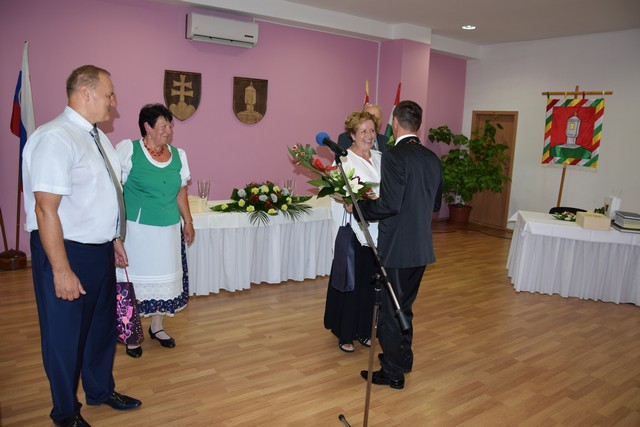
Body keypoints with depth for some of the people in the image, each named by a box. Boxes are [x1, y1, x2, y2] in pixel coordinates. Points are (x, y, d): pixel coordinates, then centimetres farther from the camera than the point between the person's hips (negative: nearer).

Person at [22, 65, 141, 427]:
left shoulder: (98, 137, 8)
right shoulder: (55, 138, -21)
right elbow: (46, 209, -24)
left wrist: (113, 239, 18)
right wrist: (61, 271, -24)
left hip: (100, 250, 9)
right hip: (67, 252, -9)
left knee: (102, 326, 23)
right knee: (66, 335, 10)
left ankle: (101, 390, 45)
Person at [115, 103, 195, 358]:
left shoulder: (178, 155, 7)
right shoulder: (128, 149, -7)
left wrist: (188, 221, 13)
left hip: (168, 230, 5)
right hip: (135, 228, -5)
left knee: (165, 277, 13)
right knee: (134, 278, 4)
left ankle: (157, 327, 32)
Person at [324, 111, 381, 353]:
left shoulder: (380, 159, 8)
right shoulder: (345, 161, -10)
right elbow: (339, 200, -13)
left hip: (377, 232, 6)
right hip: (353, 232, -6)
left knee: (369, 281, 15)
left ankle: (363, 330, 32)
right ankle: (345, 333, 23)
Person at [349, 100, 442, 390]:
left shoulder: (394, 157, -17)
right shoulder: (432, 158, 7)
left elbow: (389, 205, -23)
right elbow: (435, 204, 14)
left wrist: (357, 206, -9)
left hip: (397, 249, -8)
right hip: (421, 247, 8)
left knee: (390, 310, 8)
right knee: (404, 307, 23)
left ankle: (392, 372, 22)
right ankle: (402, 359, 39)